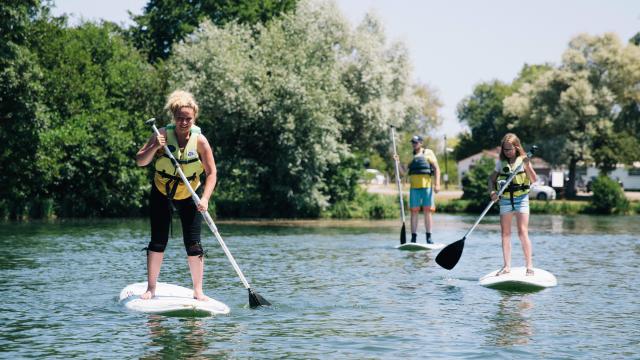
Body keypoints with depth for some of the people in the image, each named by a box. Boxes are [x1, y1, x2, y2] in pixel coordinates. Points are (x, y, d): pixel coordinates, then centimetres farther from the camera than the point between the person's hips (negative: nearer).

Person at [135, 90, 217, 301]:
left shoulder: (200, 140, -15)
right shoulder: (163, 135, -15)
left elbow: (211, 173, -13)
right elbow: (140, 161, -14)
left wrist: (205, 198, -26)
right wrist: (154, 148, -32)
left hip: (189, 198, 0)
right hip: (161, 195, 0)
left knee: (193, 244, -5)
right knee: (158, 242, -1)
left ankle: (198, 291, 4)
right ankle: (151, 288, 9)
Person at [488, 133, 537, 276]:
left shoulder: (523, 160, -2)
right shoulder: (501, 163, 7)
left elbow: (534, 180, -11)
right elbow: (491, 179, 13)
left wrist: (527, 166, -26)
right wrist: (492, 192, -5)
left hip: (521, 199, -4)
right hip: (505, 200, 4)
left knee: (523, 232, -9)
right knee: (505, 233, 3)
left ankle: (529, 265, -7)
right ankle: (507, 266, 7)